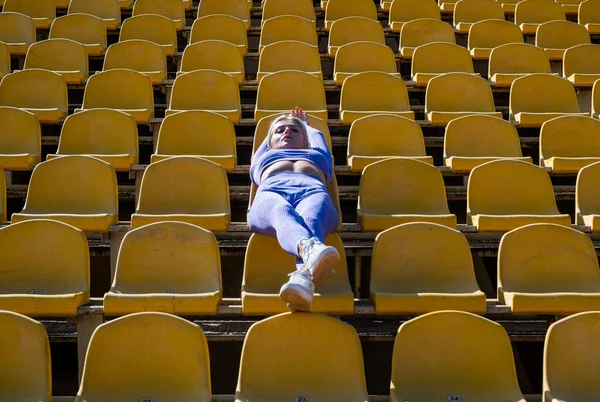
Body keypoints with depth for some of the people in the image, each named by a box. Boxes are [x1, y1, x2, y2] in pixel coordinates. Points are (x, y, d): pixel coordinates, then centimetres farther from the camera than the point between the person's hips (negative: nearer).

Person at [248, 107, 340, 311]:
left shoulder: (317, 156, 49)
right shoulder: (263, 159, 47)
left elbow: (316, 136, 65)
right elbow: (266, 142, 64)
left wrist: (305, 123, 84)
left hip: (313, 190, 1)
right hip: (271, 192, 0)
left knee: (312, 218, -40)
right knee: (281, 212, -41)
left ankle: (303, 277, -71)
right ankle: (311, 250, -75)